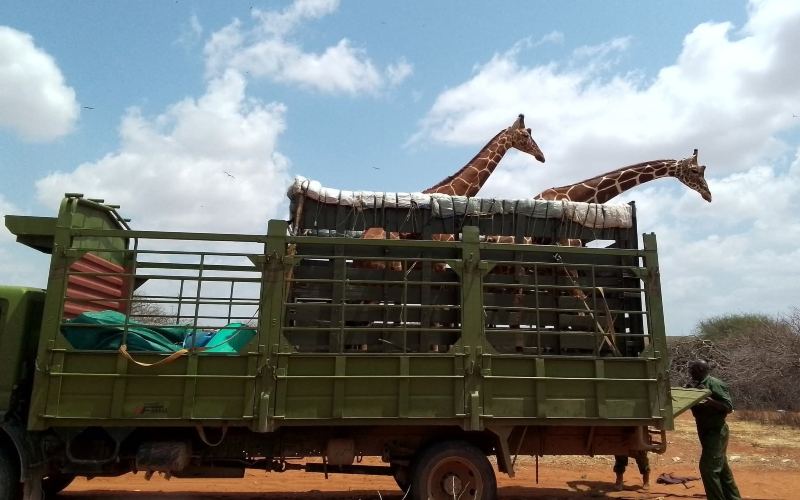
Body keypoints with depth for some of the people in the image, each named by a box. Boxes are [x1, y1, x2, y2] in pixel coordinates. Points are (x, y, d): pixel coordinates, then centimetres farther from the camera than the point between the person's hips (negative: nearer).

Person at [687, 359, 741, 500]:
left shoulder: (714, 384, -17)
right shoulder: (696, 385, 8)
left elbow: (729, 406, -19)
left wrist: (710, 401, -32)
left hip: (716, 432, -9)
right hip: (707, 432, 9)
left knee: (708, 467, -9)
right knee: (721, 468, 17)